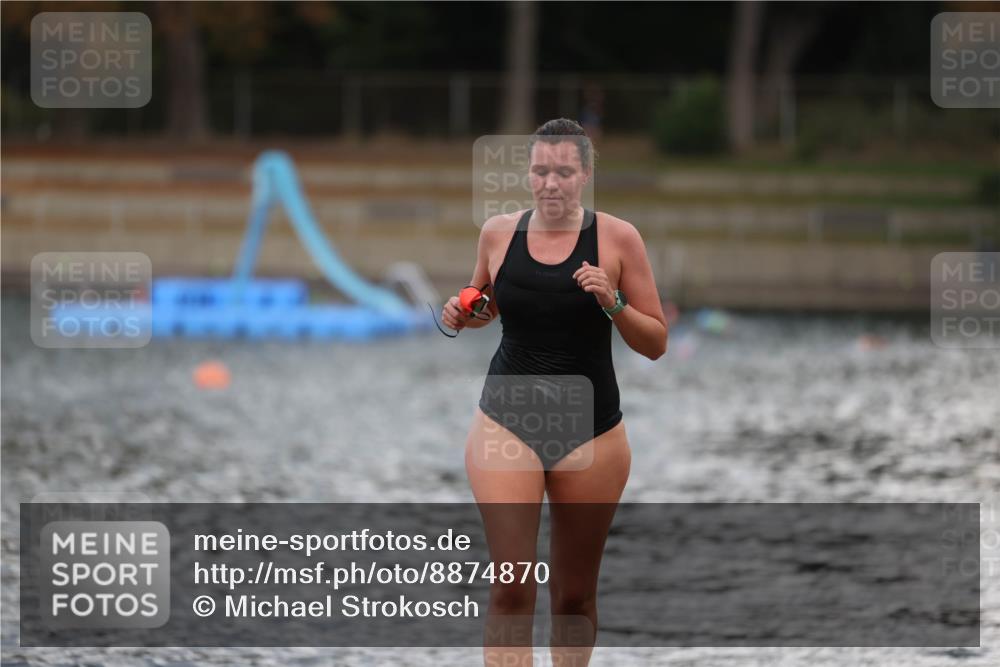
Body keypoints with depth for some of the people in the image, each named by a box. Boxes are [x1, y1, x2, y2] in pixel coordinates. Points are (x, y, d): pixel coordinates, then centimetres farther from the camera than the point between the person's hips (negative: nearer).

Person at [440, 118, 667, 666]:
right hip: (507, 422, 0)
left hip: (590, 431, 0)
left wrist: (613, 304, -19)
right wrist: (462, 315, -1)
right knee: (510, 589, -13)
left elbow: (656, 344, -2)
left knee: (574, 595, 10)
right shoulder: (498, 232, 1)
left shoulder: (617, 238, -5)